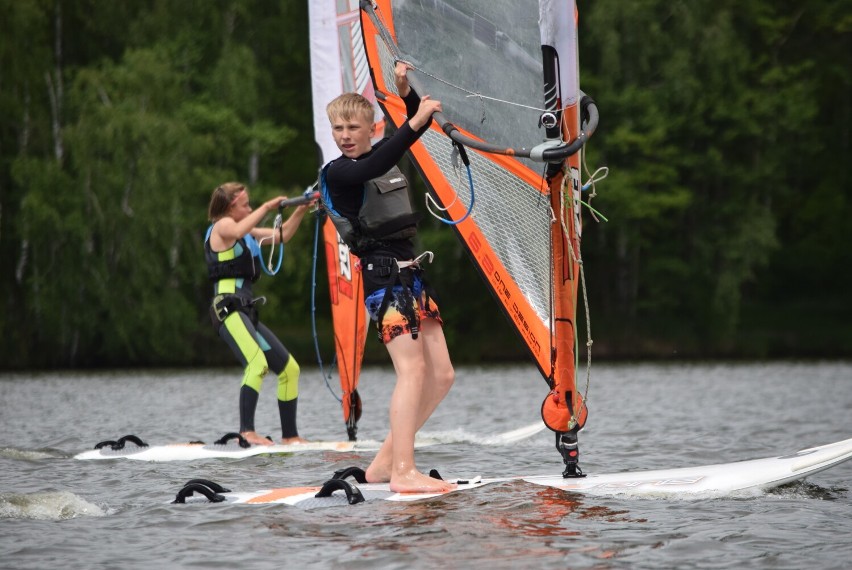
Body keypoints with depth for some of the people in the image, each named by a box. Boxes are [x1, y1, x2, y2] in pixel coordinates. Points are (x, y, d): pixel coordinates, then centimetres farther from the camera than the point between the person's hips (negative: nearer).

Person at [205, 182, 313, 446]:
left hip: (246, 311, 10)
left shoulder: (246, 232, 25)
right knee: (258, 363, -31)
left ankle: (290, 436, 19)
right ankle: (247, 431, -39)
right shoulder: (221, 226, -1)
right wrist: (266, 207, -20)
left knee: (289, 368, 11)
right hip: (228, 308, -10)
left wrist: (300, 211, 17)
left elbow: (281, 236, 28)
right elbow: (237, 231, -25)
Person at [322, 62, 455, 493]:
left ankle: (385, 461, 9)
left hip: (411, 274, 8)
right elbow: (373, 169, -29)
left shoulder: (384, 154, 16)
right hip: (382, 277, -8)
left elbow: (419, 124, 27)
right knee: (412, 368, -19)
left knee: (442, 374, 5)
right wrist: (414, 122, -31)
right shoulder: (337, 173, -7)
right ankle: (402, 473, -22)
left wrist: (406, 91, 8)